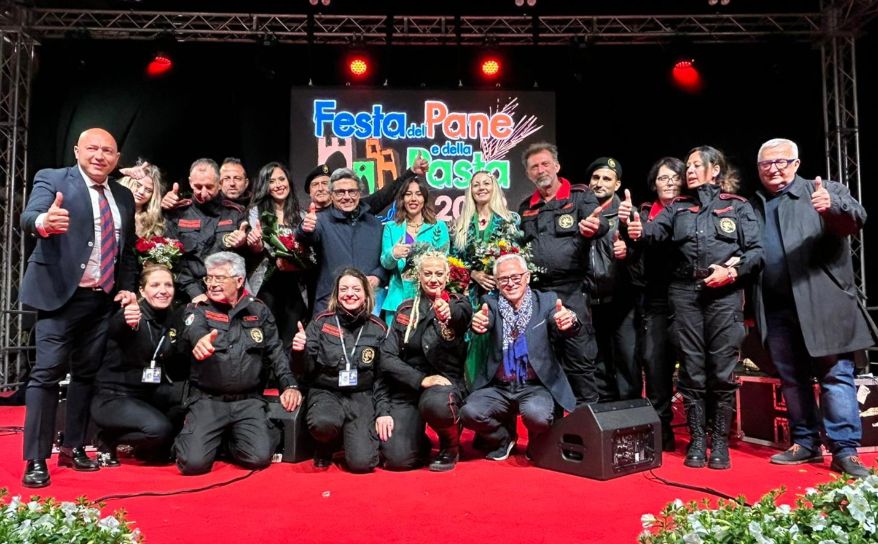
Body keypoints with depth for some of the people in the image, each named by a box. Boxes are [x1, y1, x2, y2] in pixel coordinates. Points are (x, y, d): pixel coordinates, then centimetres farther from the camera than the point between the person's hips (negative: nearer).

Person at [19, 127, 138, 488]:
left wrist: (127, 287, 5)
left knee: (87, 373, 11)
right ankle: (36, 460, 4)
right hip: (62, 294, -5)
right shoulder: (52, 180, -3)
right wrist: (44, 222, -45)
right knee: (47, 373, -5)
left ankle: (73, 448, 23)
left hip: (104, 299, 5)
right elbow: (29, 216, -22)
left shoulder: (123, 197, 12)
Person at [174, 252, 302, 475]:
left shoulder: (258, 310, 10)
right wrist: (200, 339, -46)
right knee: (194, 462, -17)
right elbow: (193, 330, -21)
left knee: (259, 458, -15)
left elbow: (276, 351, 8)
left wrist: (289, 384, -7)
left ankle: (231, 440, 19)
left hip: (248, 400, 1)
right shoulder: (198, 309, 3)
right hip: (207, 400, -1)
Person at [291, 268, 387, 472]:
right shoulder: (321, 321, 0)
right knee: (323, 423, -36)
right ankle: (325, 447, 2)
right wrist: (300, 352, -22)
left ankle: (350, 437, 17)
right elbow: (308, 367, -1)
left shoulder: (377, 328, 3)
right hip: (325, 392, 0)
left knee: (361, 462, -19)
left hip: (361, 397, 1)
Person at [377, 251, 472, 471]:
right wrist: (422, 379, -15)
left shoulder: (458, 303, 3)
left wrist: (449, 313, -49)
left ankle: (451, 445, -3)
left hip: (446, 382, -1)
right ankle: (420, 442, 20)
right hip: (408, 386, 2)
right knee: (398, 458, -18)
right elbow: (388, 358, -1)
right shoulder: (406, 309, 8)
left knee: (435, 402, -38)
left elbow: (462, 313, -25)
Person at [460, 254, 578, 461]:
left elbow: (564, 333, -15)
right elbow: (485, 321, -17)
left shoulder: (546, 300, 3)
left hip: (536, 386, -1)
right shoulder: (492, 303, 5)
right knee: (470, 412, -23)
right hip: (498, 387, 2)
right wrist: (477, 323, -42)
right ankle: (503, 439, 11)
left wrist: (569, 321, -40)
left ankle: (538, 445, 7)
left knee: (537, 413, -32)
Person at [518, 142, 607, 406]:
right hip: (536, 293, 5)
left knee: (579, 359, -3)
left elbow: (601, 225, -15)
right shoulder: (525, 208, 16)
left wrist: (592, 227, -38)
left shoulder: (580, 196, 2)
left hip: (572, 291, -4)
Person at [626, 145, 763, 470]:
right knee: (691, 370, 4)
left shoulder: (738, 207, 10)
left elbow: (756, 250, 3)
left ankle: (720, 442, 11)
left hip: (724, 294, -2)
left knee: (722, 370, -1)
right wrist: (638, 229, -26)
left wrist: (733, 271, -13)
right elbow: (657, 229, -5)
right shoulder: (678, 207, 16)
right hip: (684, 292, 2)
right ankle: (697, 441, 13)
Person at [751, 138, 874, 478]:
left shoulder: (825, 192, 4)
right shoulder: (751, 207, 14)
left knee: (836, 376, -2)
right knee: (792, 380, 11)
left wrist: (832, 207, -33)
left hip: (822, 304, -4)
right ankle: (805, 444, 22)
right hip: (776, 310, 4)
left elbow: (856, 218, -12)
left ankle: (845, 450, 4)